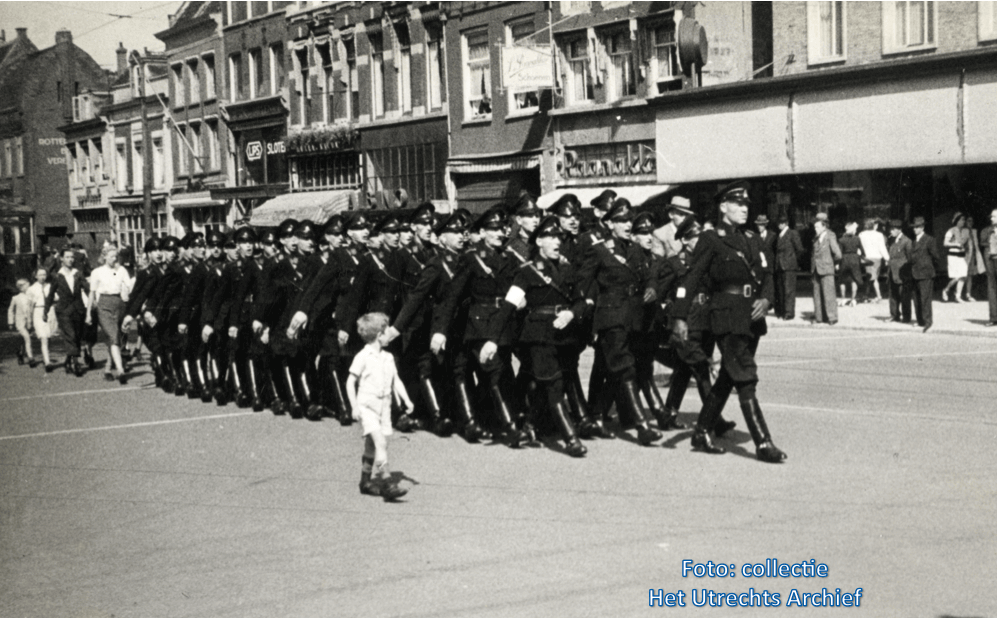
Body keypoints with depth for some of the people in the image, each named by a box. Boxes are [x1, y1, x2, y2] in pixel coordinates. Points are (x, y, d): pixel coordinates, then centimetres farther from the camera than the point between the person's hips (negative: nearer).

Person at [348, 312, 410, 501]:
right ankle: (385, 483, -23)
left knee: (373, 446, 10)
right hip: (367, 404, -6)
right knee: (380, 443, -18)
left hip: (384, 405, 6)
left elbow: (396, 381, 13)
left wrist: (406, 400, 1)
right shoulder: (362, 357, -8)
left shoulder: (388, 357, 10)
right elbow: (351, 382, -6)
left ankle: (366, 481, 22)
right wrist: (354, 407, -10)